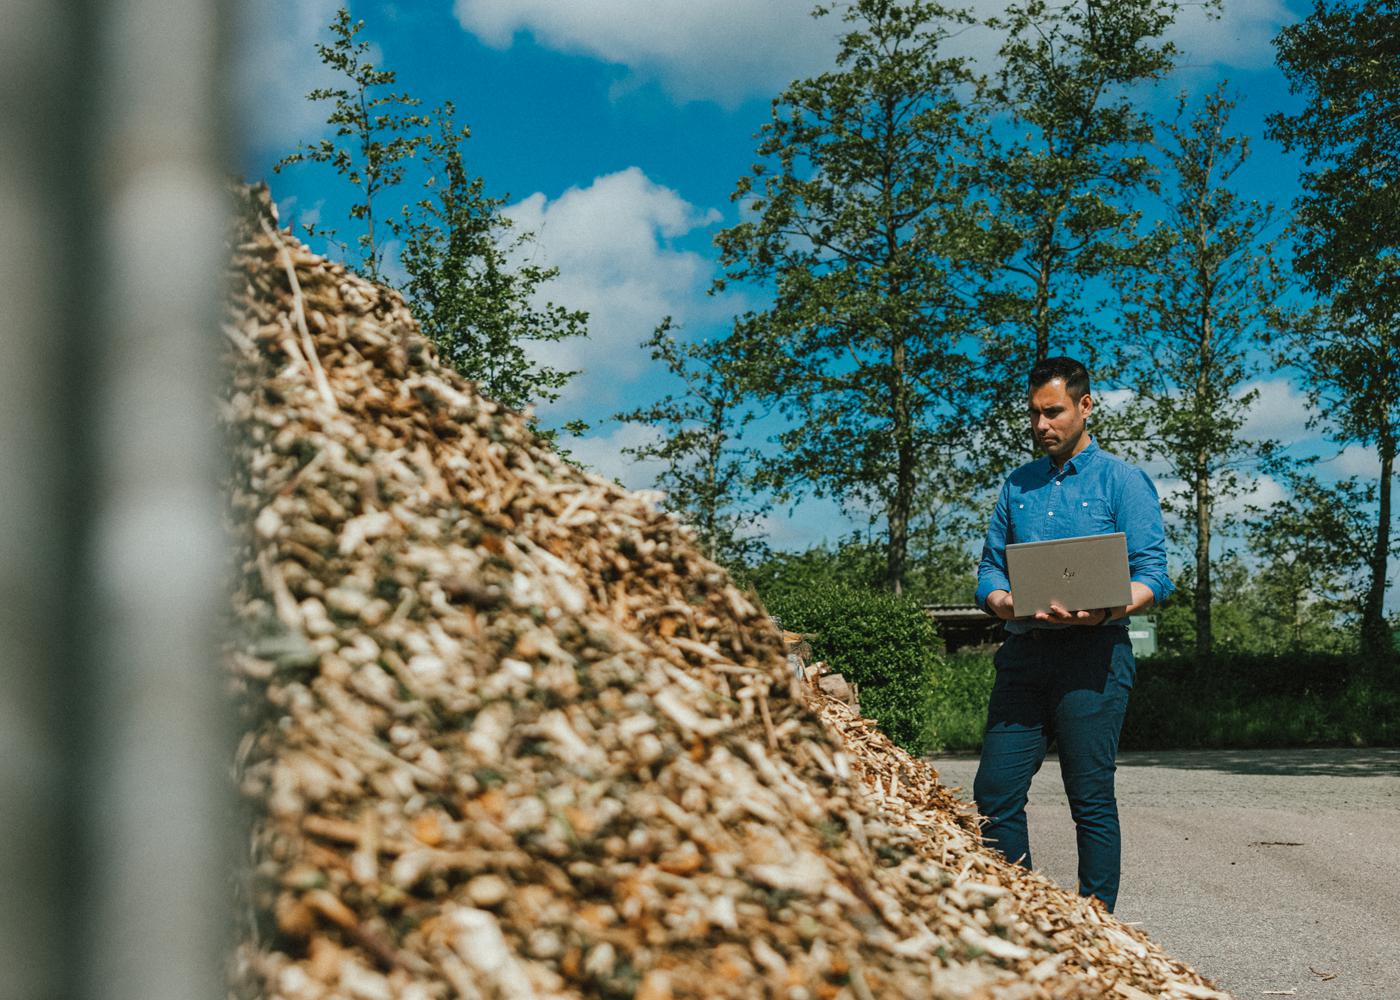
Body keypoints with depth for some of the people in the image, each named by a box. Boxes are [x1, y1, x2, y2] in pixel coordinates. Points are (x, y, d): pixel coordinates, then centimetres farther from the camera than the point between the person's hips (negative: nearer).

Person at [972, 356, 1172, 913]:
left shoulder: (1121, 481, 3)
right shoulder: (1017, 486, 18)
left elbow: (1152, 577, -4)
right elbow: (989, 568, 17)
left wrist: (1102, 612, -23)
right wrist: (1001, 600, -7)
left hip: (1092, 654, -5)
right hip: (1023, 654, 5)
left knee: (1091, 800, -2)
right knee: (995, 795, 0)